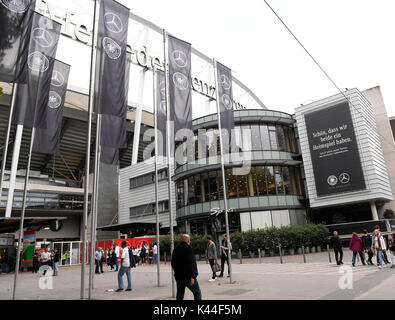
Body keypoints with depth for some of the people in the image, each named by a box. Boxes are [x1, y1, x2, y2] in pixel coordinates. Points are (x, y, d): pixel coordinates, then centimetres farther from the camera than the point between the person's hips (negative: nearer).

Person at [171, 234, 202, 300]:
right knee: (197, 292, 6)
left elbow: (173, 263, 17)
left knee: (179, 295, 12)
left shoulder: (176, 249, 9)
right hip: (188, 276, -7)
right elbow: (191, 263, -21)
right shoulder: (188, 248, -13)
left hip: (178, 277, 7)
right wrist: (192, 276, -20)